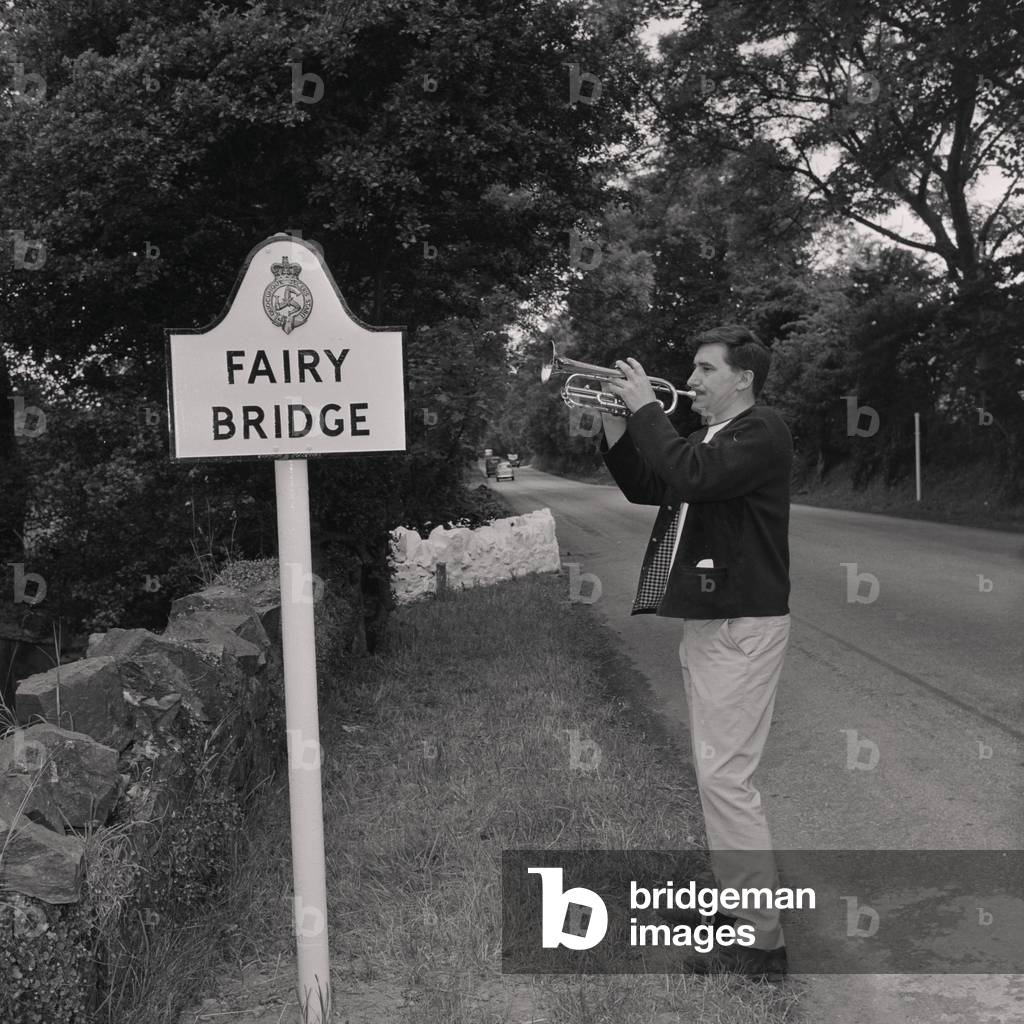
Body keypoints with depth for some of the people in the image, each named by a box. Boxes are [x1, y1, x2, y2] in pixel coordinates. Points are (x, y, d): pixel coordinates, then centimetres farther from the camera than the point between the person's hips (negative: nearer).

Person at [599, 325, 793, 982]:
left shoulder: (763, 430, -12)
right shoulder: (712, 435, 17)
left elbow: (692, 477, -28)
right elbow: (645, 488, 20)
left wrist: (646, 408, -18)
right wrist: (614, 420, 8)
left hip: (742, 626, -10)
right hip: (705, 623, 10)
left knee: (725, 777, -11)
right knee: (717, 773, 17)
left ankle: (763, 941, -3)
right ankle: (733, 900, 30)